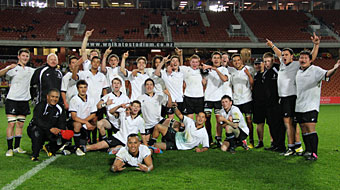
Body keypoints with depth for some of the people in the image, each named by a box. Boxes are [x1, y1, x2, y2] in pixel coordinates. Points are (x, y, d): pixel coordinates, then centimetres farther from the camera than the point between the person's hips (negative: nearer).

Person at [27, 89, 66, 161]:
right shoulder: (40, 106, -14)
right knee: (37, 129, -38)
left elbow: (62, 123, -1)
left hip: (49, 134, 5)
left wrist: (59, 131, -25)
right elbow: (37, 120, -29)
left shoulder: (60, 109, 3)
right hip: (33, 130, -5)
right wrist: (50, 128, -40)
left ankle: (49, 148, 15)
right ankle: (35, 155, -24)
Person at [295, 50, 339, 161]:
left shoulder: (315, 70, -4)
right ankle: (308, 151, 21)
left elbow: (327, 74, -23)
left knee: (310, 129, -11)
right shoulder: (298, 72, 14)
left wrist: (334, 68, -41)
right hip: (299, 106, 6)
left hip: (311, 106, -6)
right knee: (304, 130, 10)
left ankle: (314, 153, -6)